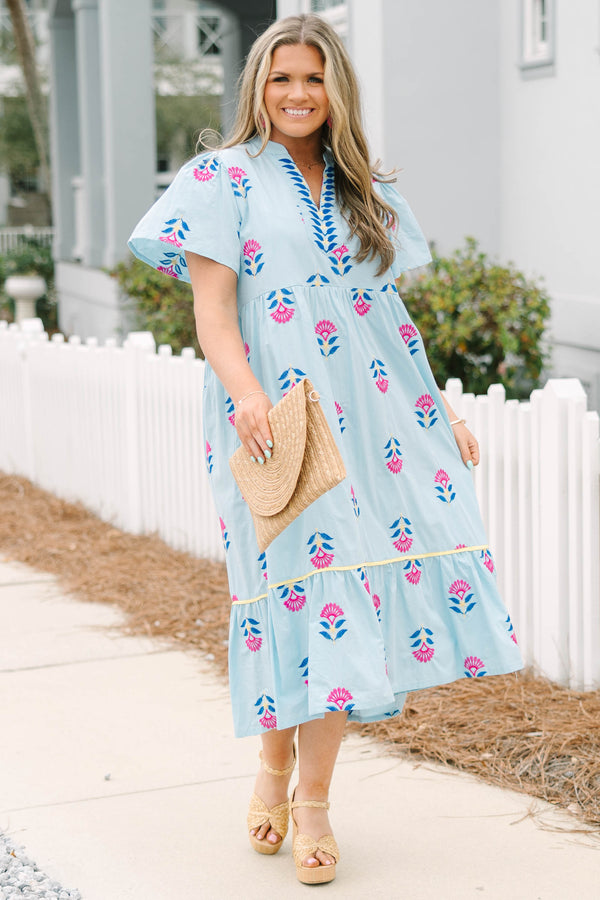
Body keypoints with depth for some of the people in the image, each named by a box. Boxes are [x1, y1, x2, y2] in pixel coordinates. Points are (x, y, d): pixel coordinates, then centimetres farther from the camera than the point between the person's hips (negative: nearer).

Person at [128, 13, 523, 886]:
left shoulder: (366, 192, 18)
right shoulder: (225, 179, 3)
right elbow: (211, 308, -6)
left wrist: (441, 409, 15)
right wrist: (244, 391, -23)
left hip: (373, 416, 5)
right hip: (278, 422, -4)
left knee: (341, 586, -3)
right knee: (311, 580, -7)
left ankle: (285, 766, 13)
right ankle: (302, 790, 12)